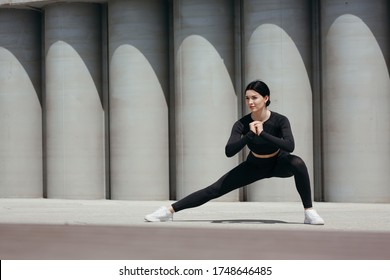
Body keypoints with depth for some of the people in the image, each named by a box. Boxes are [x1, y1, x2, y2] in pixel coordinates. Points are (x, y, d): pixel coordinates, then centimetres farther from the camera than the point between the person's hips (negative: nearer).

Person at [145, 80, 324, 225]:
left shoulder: (280, 120, -28)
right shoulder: (242, 124, -24)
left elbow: (290, 146, -44)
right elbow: (229, 151, -36)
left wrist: (262, 134, -47)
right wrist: (250, 135, -47)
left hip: (279, 163, -2)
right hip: (255, 166, 2)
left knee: (297, 163, -36)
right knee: (215, 189, -6)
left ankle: (309, 212, -26)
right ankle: (170, 210, -2)